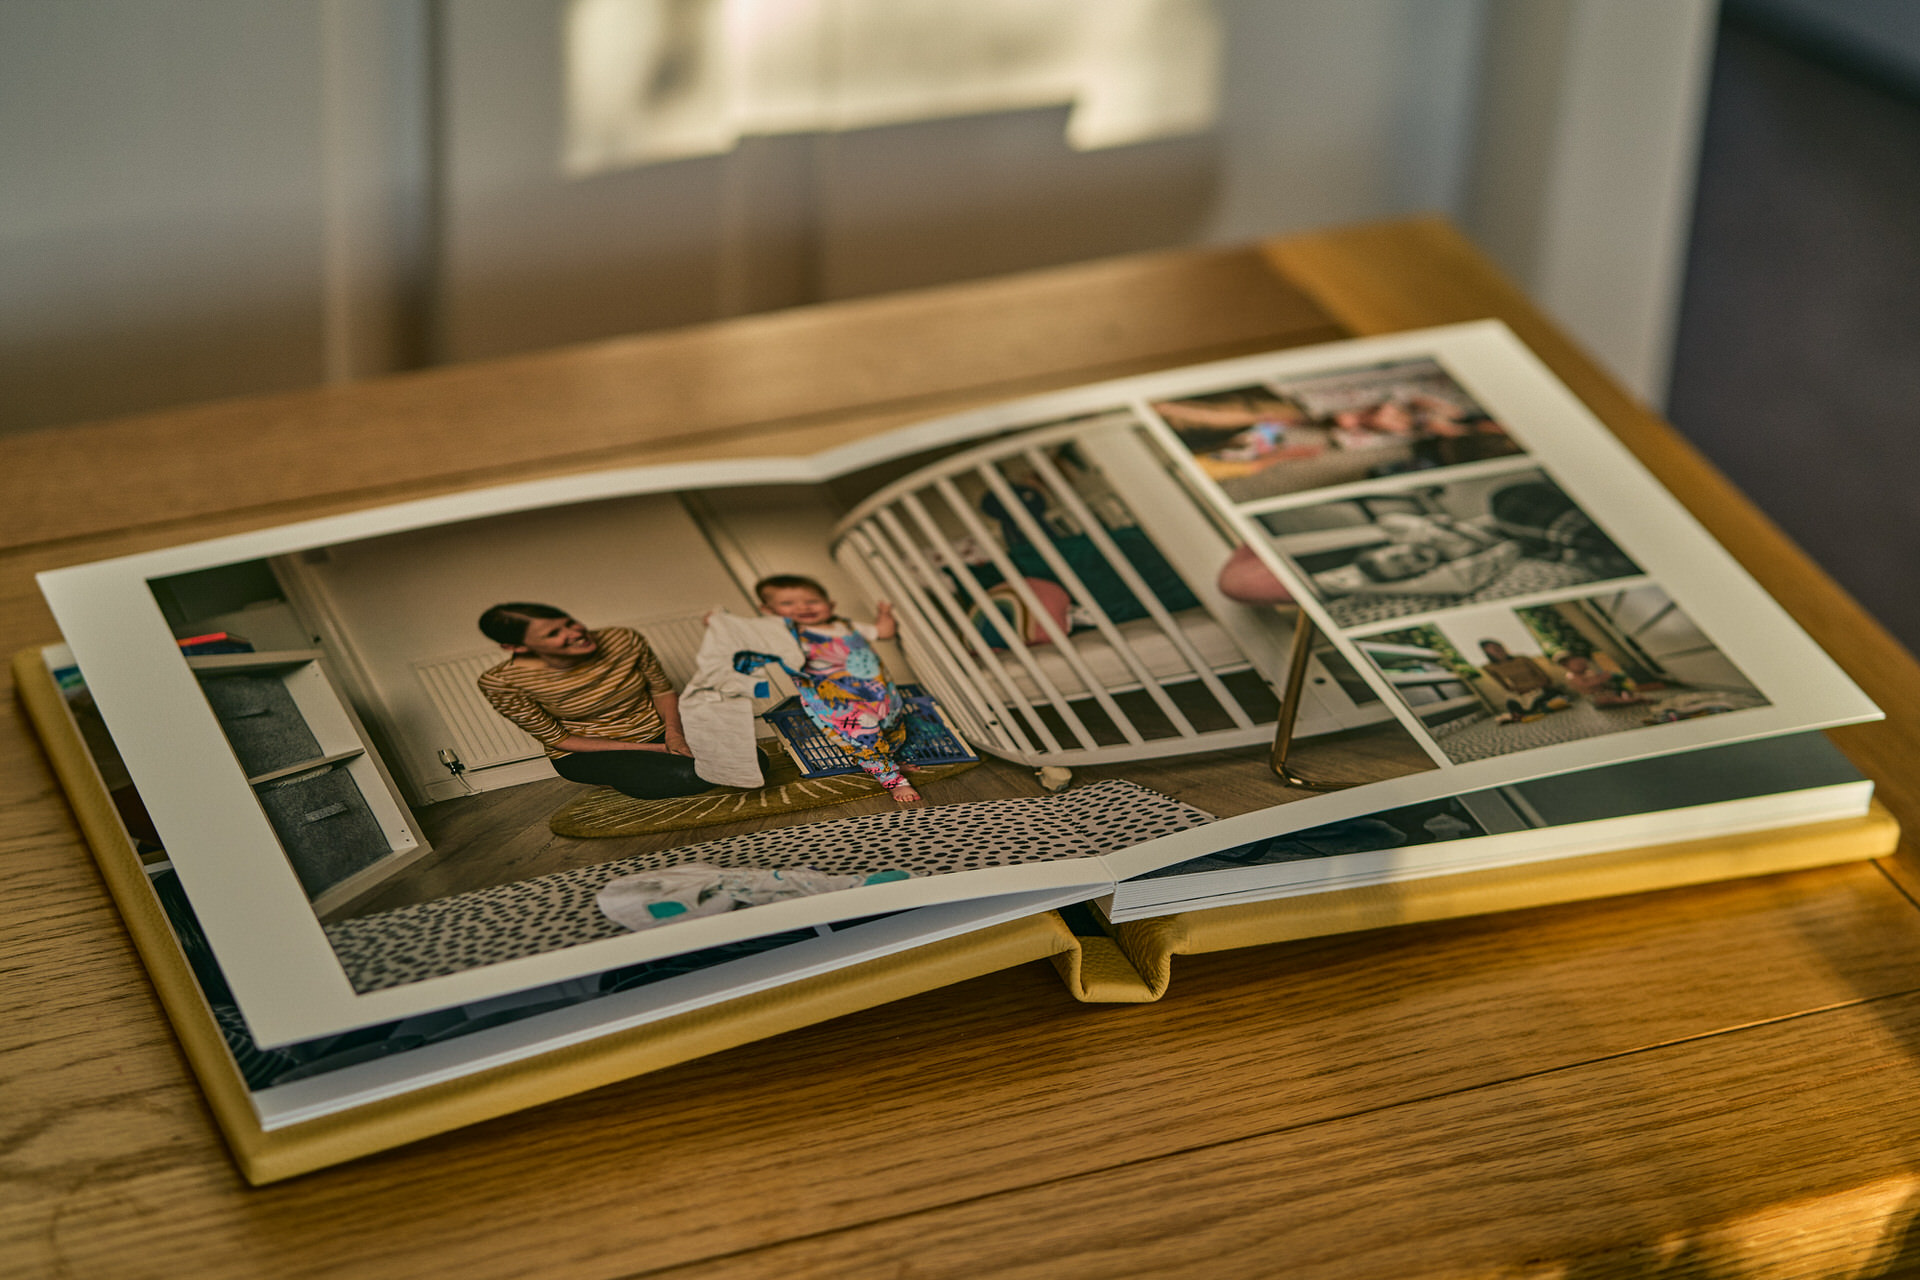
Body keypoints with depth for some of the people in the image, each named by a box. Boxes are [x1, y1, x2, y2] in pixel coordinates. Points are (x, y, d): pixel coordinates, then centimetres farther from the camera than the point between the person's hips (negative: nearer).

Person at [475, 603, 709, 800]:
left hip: (659, 731, 4)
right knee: (687, 777, -29)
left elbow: (662, 690, 2)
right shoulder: (500, 682, -20)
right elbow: (558, 740, -13)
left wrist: (673, 733, -19)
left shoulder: (624, 641, -14)